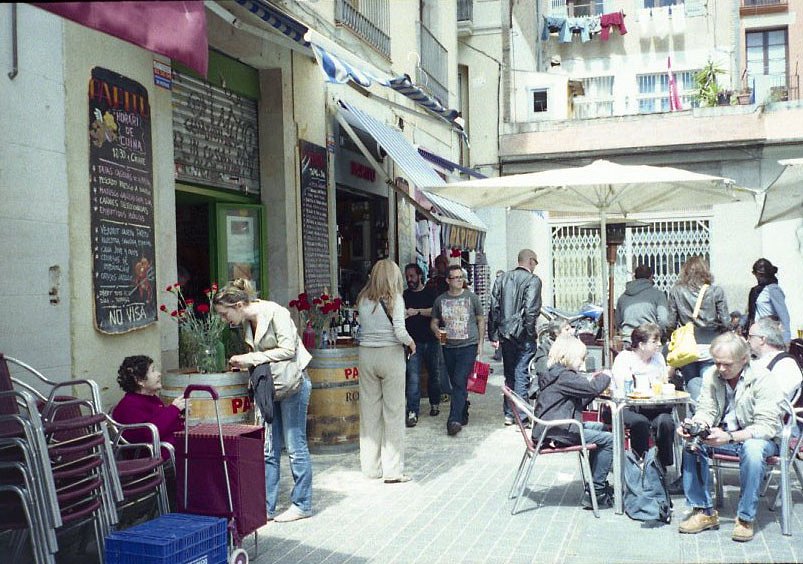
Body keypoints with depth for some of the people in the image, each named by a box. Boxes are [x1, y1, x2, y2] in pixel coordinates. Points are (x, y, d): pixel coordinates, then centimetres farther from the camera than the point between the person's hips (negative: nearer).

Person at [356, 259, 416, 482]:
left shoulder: (363, 299, 6)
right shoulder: (394, 298, -7)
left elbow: (362, 326, 3)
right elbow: (400, 332, -14)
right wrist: (411, 343, 5)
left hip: (366, 354, 4)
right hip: (390, 355, -4)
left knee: (369, 411, 11)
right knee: (393, 412, 3)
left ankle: (371, 467, 19)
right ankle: (392, 471, 6)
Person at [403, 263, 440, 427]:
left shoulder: (431, 293, 4)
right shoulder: (405, 295, 8)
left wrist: (417, 311, -19)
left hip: (431, 341, 0)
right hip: (413, 341, 0)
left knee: (433, 374, 14)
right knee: (413, 378, -9)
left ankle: (435, 404, 33)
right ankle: (412, 412, -9)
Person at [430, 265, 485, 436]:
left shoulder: (471, 297, 2)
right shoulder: (440, 300, 6)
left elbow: (481, 320, 9)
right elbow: (433, 322, 12)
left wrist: (480, 342, 4)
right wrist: (436, 331, -10)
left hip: (468, 346, -3)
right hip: (448, 347, 3)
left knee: (460, 383, -14)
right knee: (455, 384, 11)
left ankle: (454, 420, -18)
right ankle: (463, 415, 27)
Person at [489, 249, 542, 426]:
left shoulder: (502, 279, 9)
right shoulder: (533, 280, -9)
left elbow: (494, 307, 8)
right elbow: (531, 310, -18)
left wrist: (494, 335, 12)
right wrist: (531, 331, -7)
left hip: (505, 334, 6)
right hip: (523, 334, -6)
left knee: (509, 374, 15)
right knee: (522, 374, -1)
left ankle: (508, 414, 20)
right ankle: (521, 416, 0)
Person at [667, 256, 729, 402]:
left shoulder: (676, 291, -1)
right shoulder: (716, 291, -3)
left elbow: (670, 324, 0)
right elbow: (725, 323, -3)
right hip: (710, 347, 0)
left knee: (692, 384, 11)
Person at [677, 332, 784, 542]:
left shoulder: (763, 379, -18)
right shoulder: (711, 376, -3)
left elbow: (767, 426, -24)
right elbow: (706, 411, -1)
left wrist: (729, 437, -36)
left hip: (756, 438, -4)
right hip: (723, 436, 4)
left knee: (753, 449, -37)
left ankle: (745, 518, -23)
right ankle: (704, 511, -13)